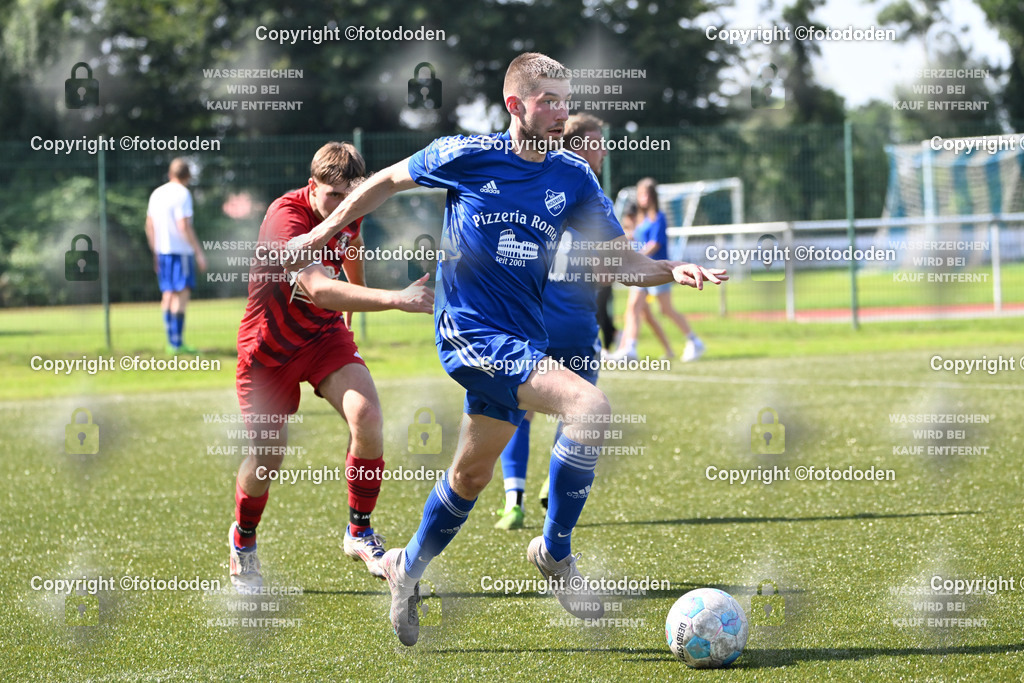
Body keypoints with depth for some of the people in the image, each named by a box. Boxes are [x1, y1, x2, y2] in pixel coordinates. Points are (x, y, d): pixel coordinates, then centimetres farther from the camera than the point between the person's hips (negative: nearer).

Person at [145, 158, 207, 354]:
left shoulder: (157, 194, 12)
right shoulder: (182, 194, -10)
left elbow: (149, 226, 16)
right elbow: (184, 227, -16)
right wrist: (199, 252, -12)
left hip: (162, 250, 8)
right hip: (181, 250, -8)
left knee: (168, 295, 10)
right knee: (181, 294, -8)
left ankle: (171, 342, 12)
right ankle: (177, 343, -13)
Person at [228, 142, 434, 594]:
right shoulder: (286, 218, -31)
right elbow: (319, 289, -46)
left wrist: (359, 296, 35)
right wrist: (394, 300, -56)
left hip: (325, 334, 5)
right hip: (270, 345, -4)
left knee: (367, 416, -21)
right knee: (267, 458, 2)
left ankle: (359, 533, -5)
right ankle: (243, 541, 34)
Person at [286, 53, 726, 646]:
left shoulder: (573, 177, 4)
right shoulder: (468, 156, -8)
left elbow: (621, 260, 5)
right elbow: (388, 181, 7)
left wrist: (672, 271, -14)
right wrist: (321, 233, 12)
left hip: (523, 340, 6)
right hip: (470, 331, -6)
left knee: (473, 474, 17)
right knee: (589, 405, -25)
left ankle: (408, 567, 41)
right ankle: (556, 552, -11)